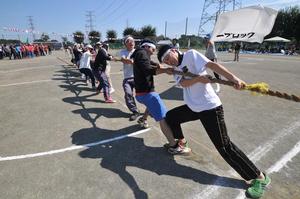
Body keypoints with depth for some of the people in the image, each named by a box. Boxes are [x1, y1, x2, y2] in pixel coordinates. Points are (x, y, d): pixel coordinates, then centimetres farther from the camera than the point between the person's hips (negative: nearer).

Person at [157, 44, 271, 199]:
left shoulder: (190, 54, -8)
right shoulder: (176, 69, 12)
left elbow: (211, 65, -23)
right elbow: (183, 83, -8)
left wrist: (233, 77, -37)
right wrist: (198, 78, -28)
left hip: (209, 107, -8)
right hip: (193, 107, 8)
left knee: (224, 146, -7)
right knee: (170, 116, 17)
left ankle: (260, 177, 10)